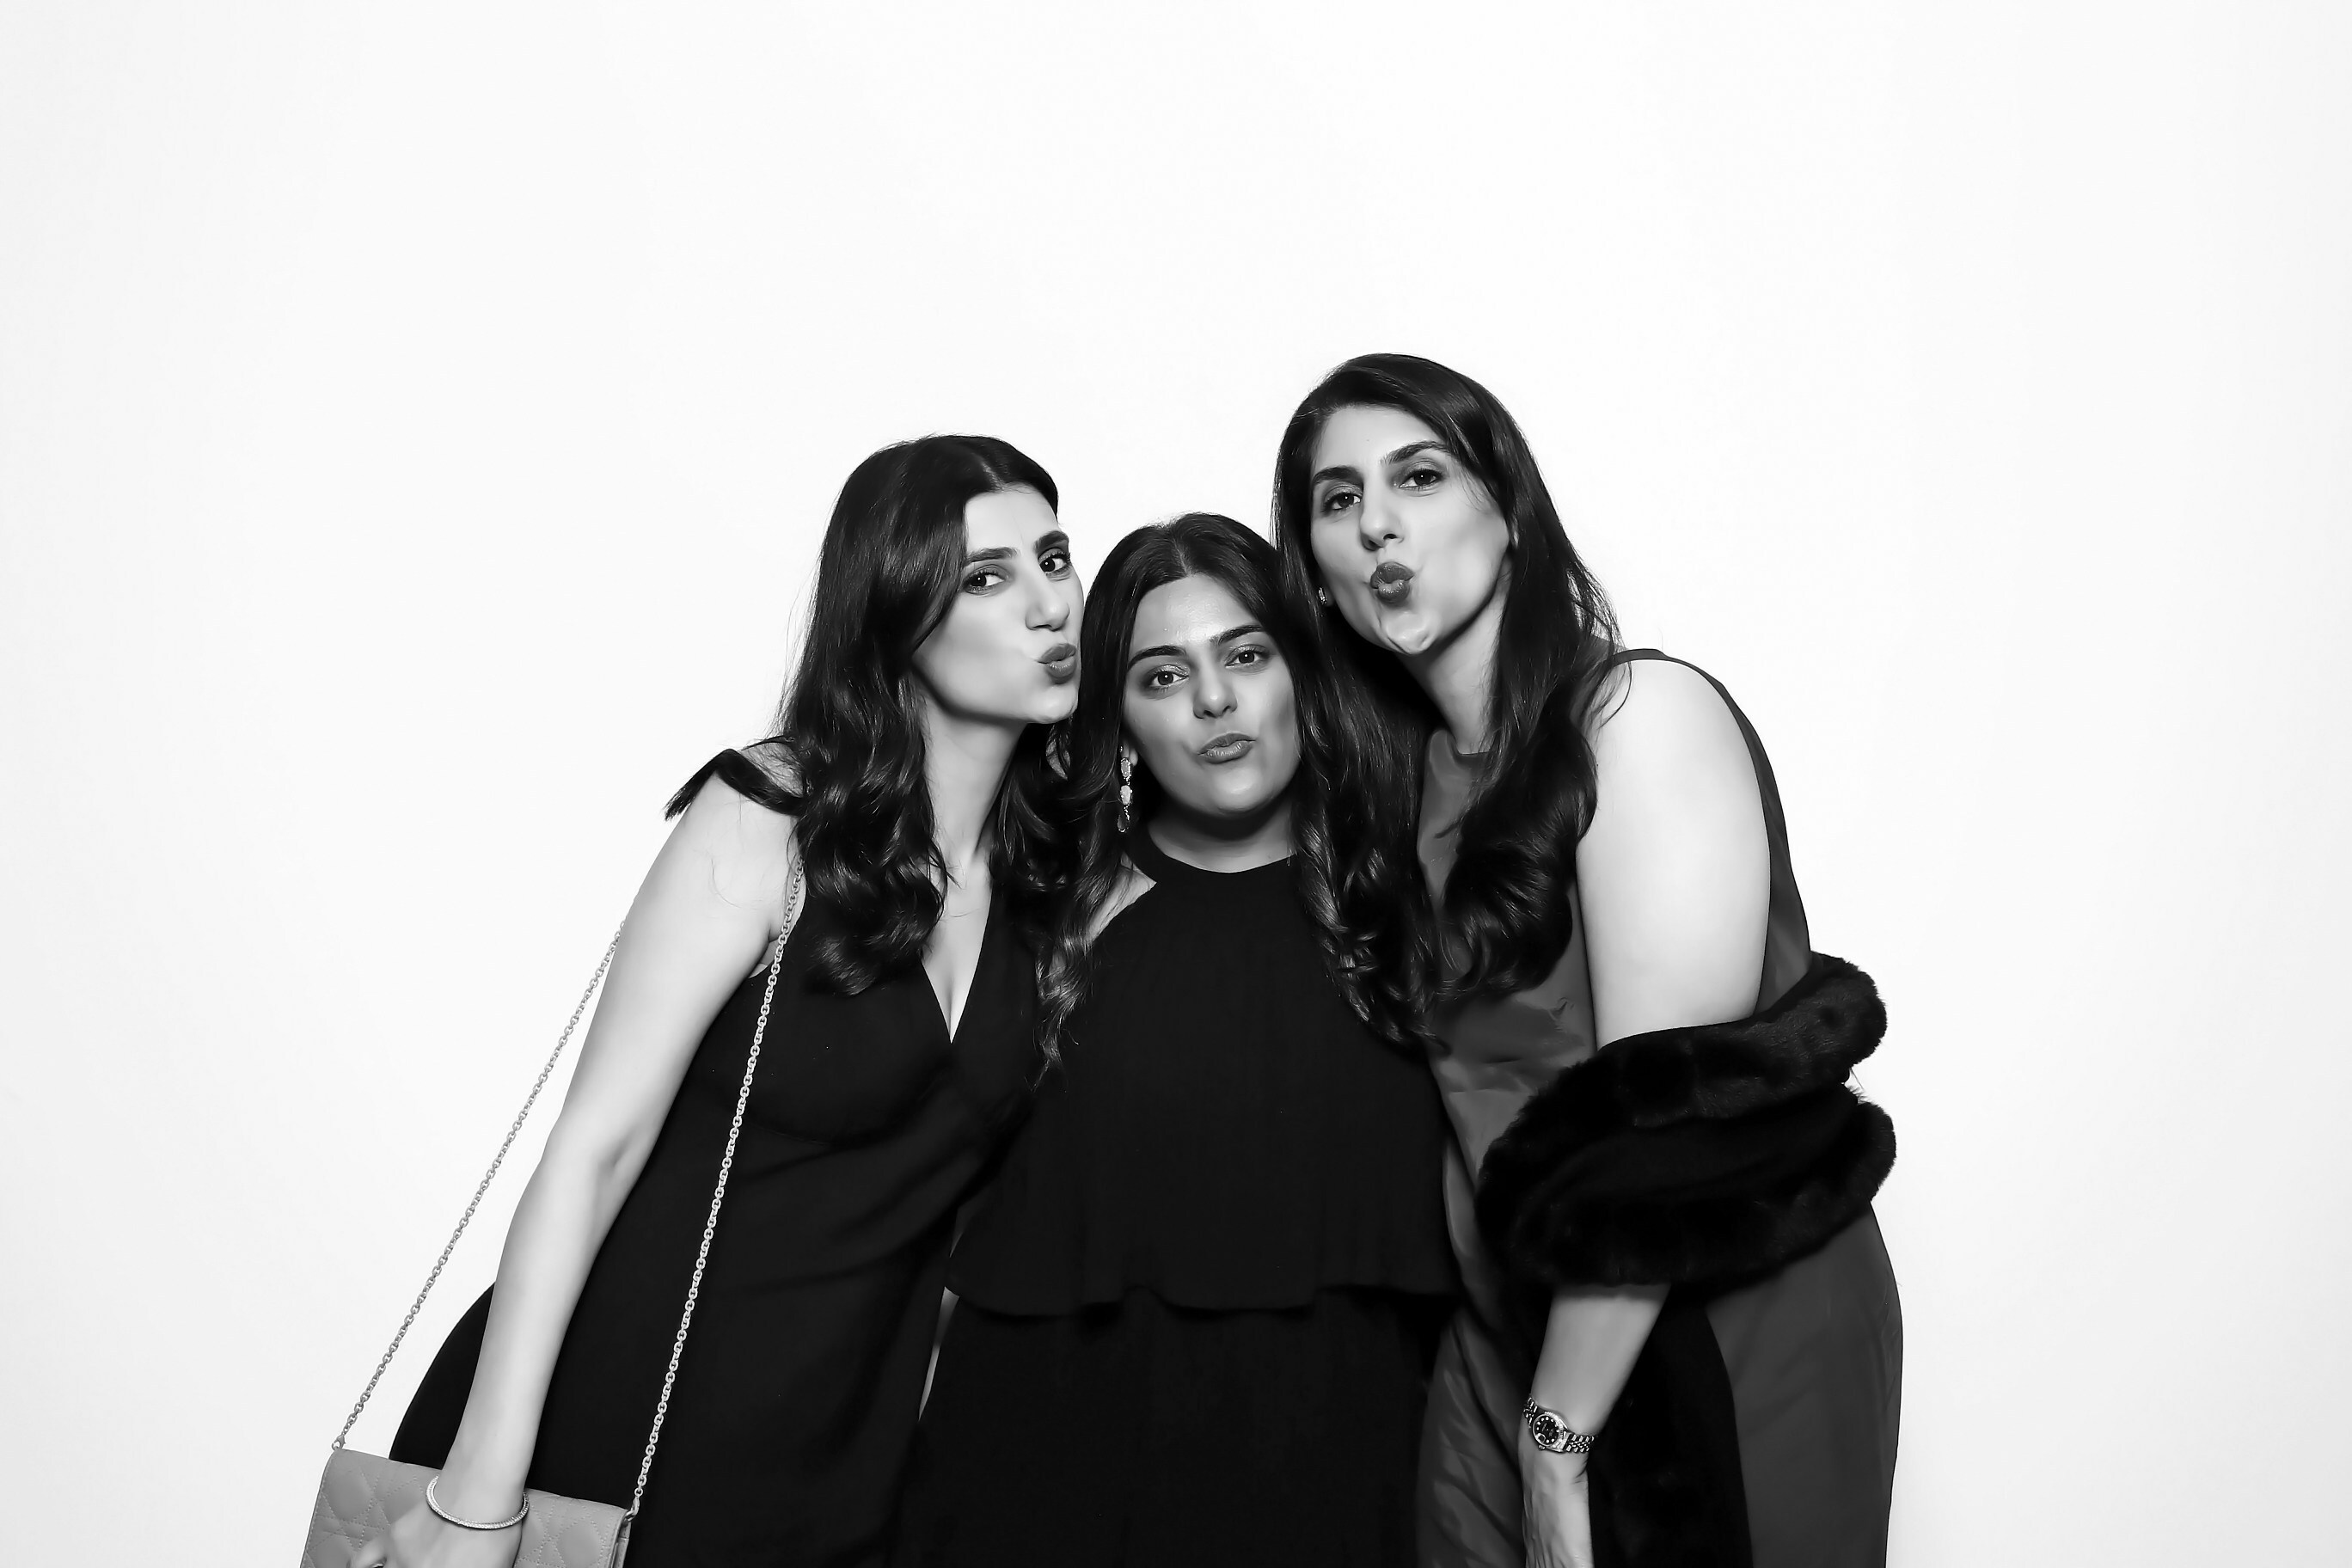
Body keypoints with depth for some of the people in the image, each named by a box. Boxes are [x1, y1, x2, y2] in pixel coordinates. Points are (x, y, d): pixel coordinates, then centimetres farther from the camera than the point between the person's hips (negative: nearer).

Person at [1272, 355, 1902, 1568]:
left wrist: (1559, 1437, -16)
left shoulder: (1642, 714, -13)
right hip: (1512, 1351, 5)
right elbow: (1481, 1106, 4)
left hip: (1722, 1340, -5)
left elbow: (1671, 1113, -19)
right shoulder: (1410, 775, 6)